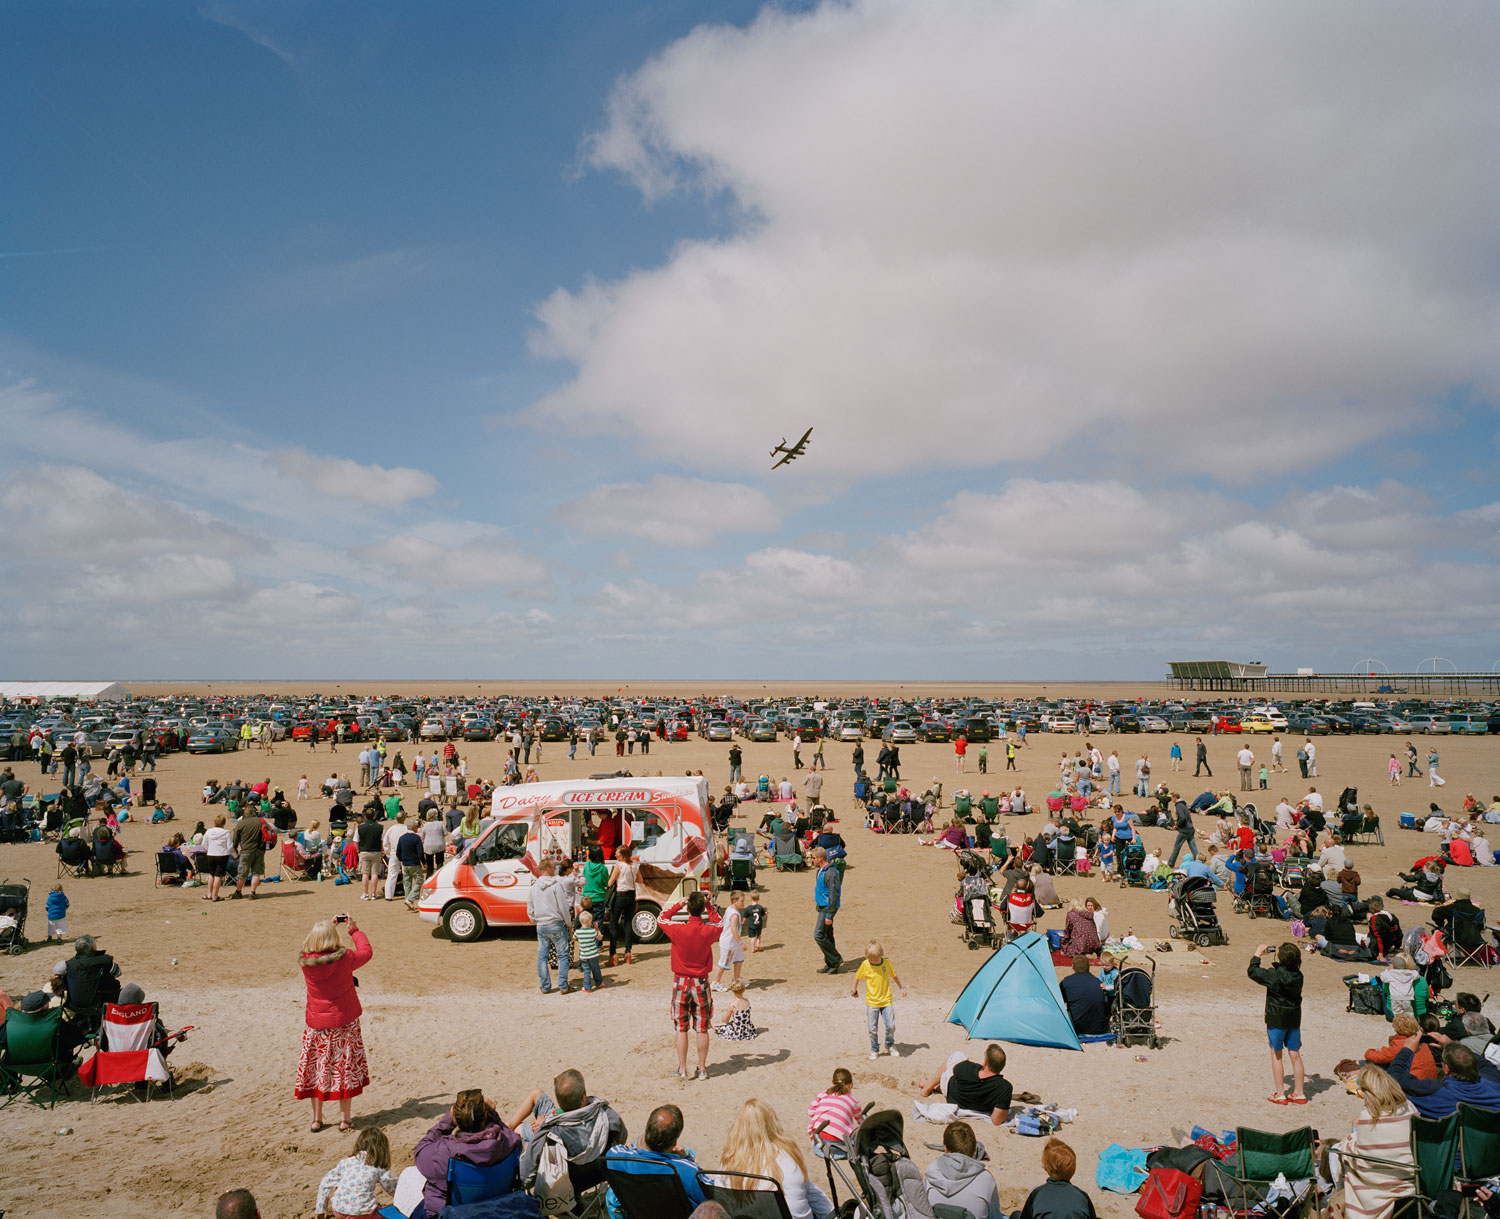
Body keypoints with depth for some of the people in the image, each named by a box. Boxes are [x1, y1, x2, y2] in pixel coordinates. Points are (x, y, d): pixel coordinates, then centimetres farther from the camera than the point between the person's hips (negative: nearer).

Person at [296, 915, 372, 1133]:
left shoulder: (305, 961, -12)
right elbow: (366, 951, 2)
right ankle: (344, 1118, 16)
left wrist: (327, 926, 15)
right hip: (345, 1023, -2)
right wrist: (354, 929, 11)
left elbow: (315, 949, 12)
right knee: (345, 1068, 10)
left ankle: (316, 1118, 21)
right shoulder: (344, 958, -18)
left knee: (317, 1069, 15)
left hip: (316, 1025, 2)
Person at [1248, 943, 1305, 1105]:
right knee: (1295, 1055, 12)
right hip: (1294, 1018, 5)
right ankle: (1299, 1093, 19)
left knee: (1276, 1055, 7)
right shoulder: (1297, 975, -3)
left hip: (1277, 1019, -5)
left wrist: (1257, 955, -1)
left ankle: (1280, 1095, 10)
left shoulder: (1274, 974, -21)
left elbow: (1252, 972, -12)